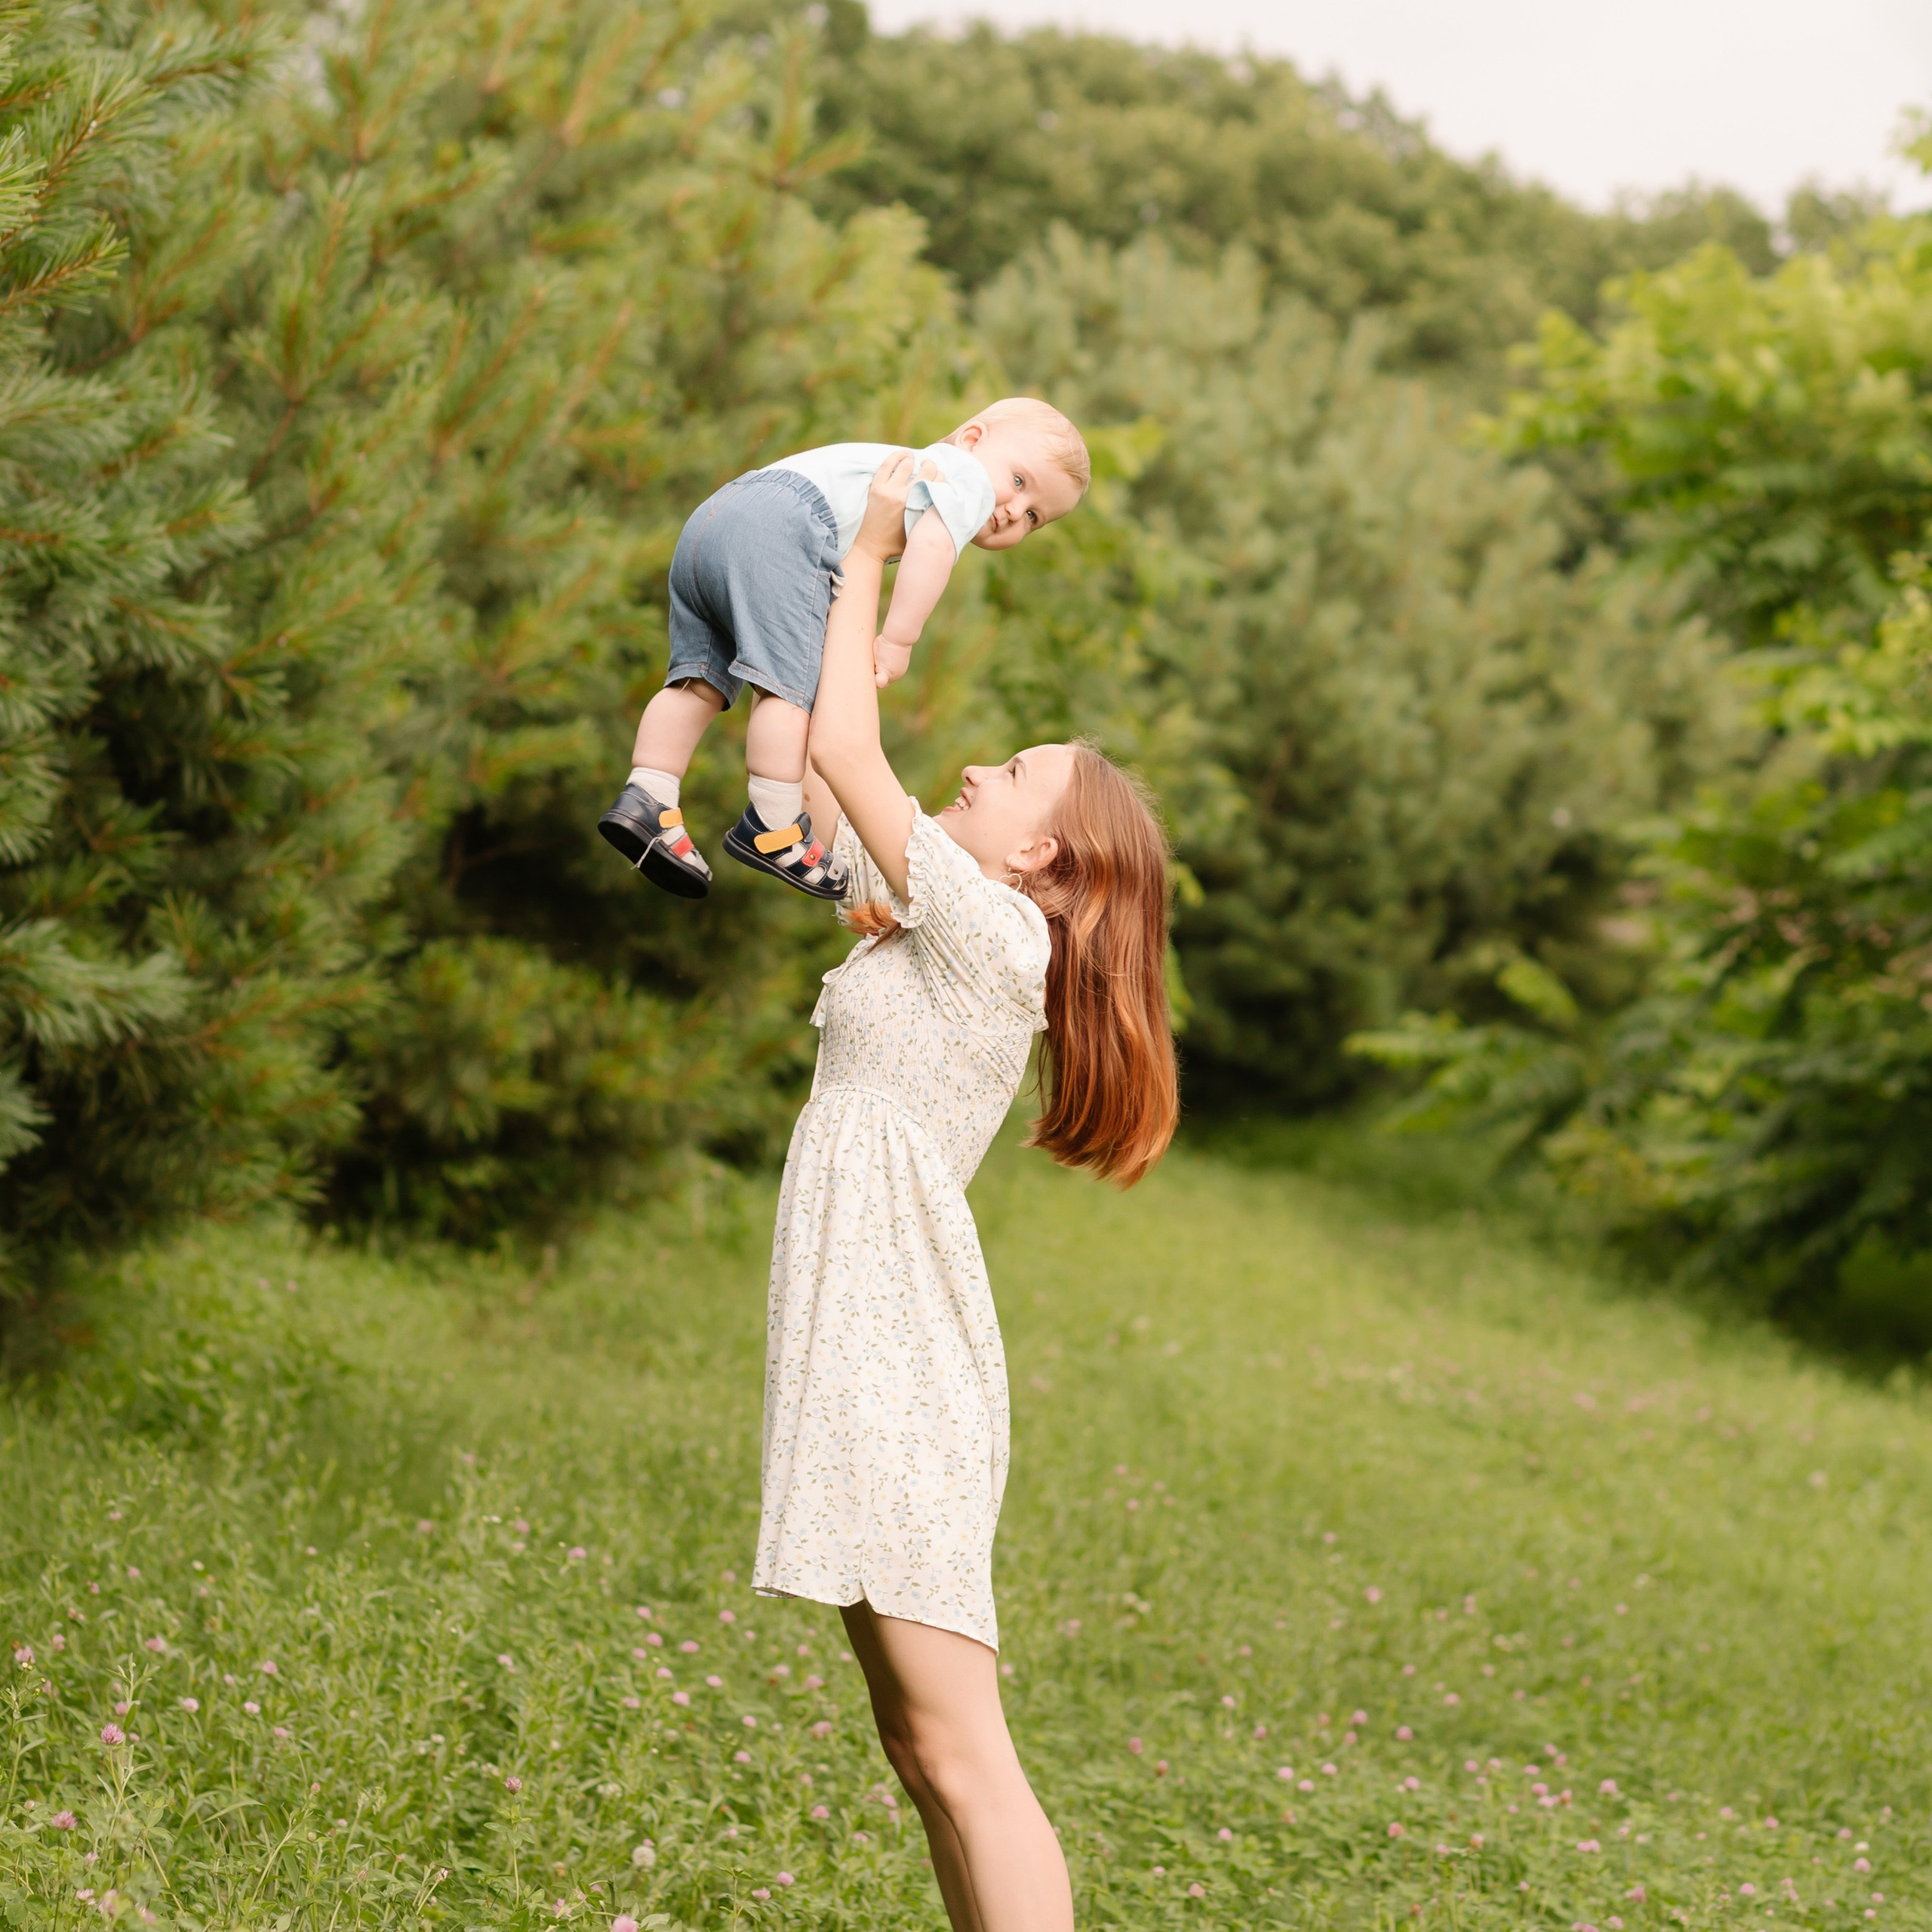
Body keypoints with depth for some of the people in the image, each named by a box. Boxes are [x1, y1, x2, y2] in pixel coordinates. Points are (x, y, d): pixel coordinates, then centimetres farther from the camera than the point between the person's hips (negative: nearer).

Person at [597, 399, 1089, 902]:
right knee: (791, 687, -11)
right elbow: (931, 546, -11)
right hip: (779, 527, -10)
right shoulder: (968, 478, 7)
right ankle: (774, 830, -14)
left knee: (701, 680, 9)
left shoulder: (910, 467, 36)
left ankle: (646, 798, 3)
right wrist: (898, 639, -11)